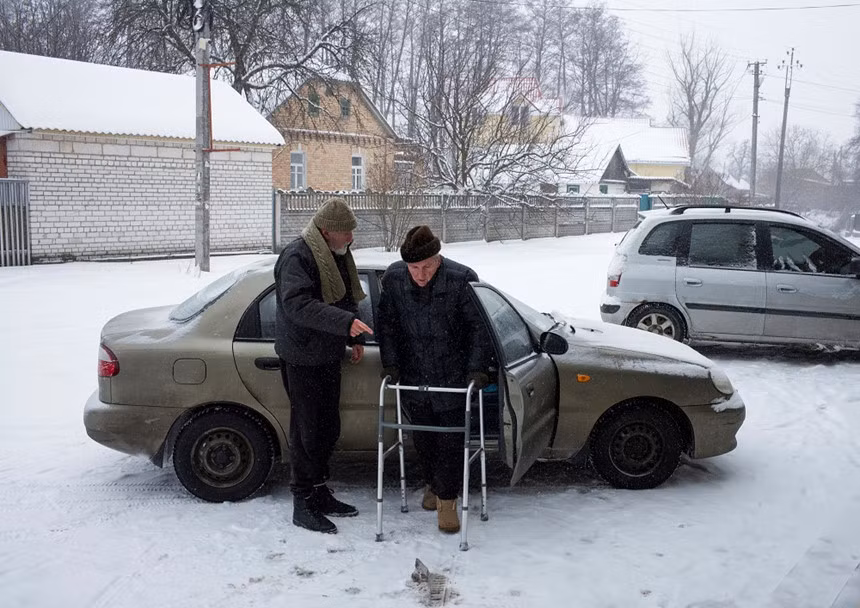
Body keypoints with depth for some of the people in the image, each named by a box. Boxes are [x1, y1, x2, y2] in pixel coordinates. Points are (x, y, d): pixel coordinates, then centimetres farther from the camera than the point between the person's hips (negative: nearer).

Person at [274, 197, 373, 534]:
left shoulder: (337, 256, 12)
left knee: (328, 429, 15)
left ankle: (319, 492, 29)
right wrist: (346, 322, -39)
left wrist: (355, 337, 15)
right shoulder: (297, 257, -18)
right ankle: (304, 504, 7)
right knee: (307, 431, -3)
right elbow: (297, 305, -31)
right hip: (302, 358, -9)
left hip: (328, 356, 9)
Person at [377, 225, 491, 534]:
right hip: (413, 378, 3)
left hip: (452, 379, -3)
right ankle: (433, 484, 39)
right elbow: (386, 323, 4)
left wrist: (477, 367, -13)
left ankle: (446, 499, 16)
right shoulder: (393, 278, -8)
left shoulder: (462, 279, -17)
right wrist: (390, 362, -2)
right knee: (422, 438, 17)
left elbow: (479, 326, -8)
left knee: (451, 439, 3)